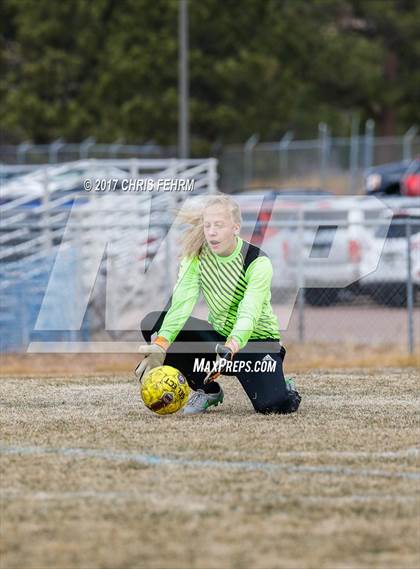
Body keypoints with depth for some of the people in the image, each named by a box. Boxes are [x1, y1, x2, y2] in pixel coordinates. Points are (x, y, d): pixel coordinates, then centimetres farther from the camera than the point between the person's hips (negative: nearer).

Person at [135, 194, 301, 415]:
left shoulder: (258, 262, -21)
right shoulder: (196, 257, -10)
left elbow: (248, 314, -34)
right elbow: (181, 304, -23)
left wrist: (229, 350, -53)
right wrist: (160, 346, -40)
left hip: (257, 340, -4)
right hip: (218, 337, 5)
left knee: (272, 405, -31)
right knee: (152, 324, -17)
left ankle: (285, 389, 11)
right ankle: (207, 391, 1)